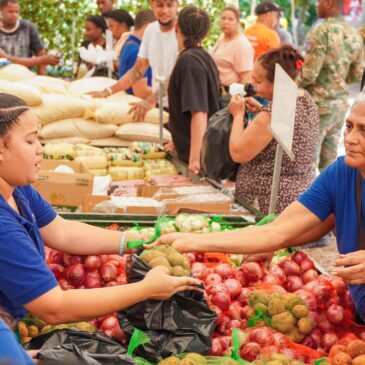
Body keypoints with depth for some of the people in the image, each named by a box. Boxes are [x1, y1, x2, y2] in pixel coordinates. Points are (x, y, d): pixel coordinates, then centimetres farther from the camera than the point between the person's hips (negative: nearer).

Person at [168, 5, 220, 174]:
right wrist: (178, 141, 33)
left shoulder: (189, 61, -16)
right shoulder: (204, 57, 12)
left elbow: (199, 113, -23)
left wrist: (195, 158, -27)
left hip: (199, 154, -9)